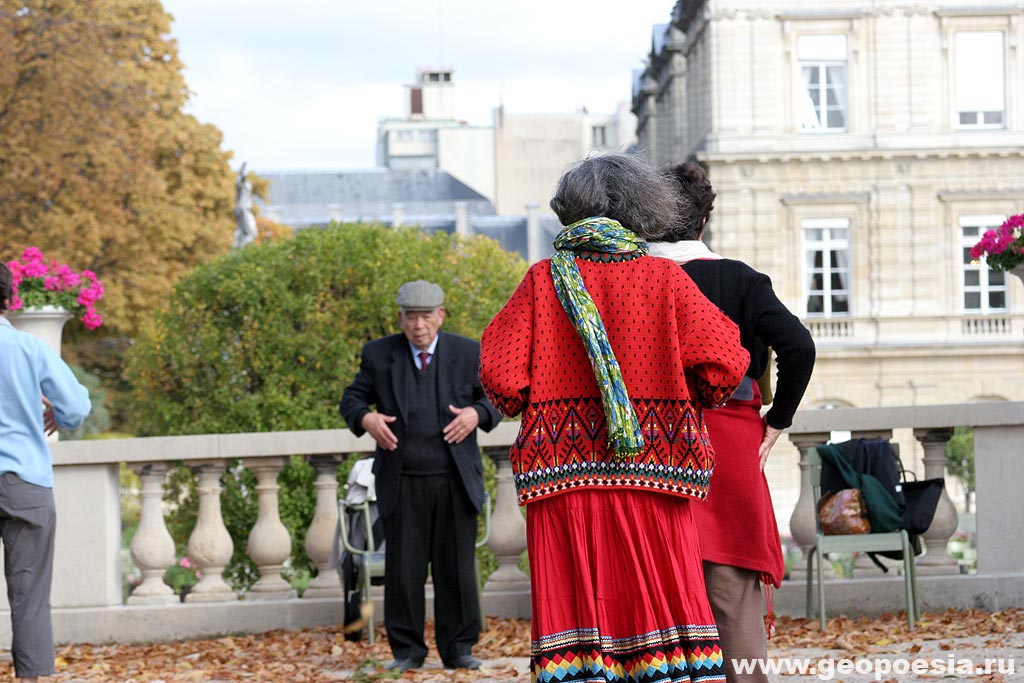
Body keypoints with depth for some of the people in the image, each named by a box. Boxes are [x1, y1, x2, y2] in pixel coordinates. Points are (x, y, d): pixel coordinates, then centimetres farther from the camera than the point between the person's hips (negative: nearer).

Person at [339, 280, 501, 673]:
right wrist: (366, 419, -12)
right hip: (403, 484, 0)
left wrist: (477, 414, -11)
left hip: (455, 481, 0)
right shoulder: (379, 355, 5)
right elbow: (352, 400, 10)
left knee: (457, 567, 2)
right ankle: (407, 650, 9)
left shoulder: (467, 353, 5)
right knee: (403, 569, 0)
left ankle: (458, 648, 11)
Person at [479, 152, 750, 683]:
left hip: (562, 469, 0)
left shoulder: (543, 280, 2)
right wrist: (688, 404, 13)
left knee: (573, 612, 1)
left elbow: (499, 375, -5)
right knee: (662, 602, 6)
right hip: (650, 473, 0)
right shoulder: (663, 279, 2)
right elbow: (725, 361, -5)